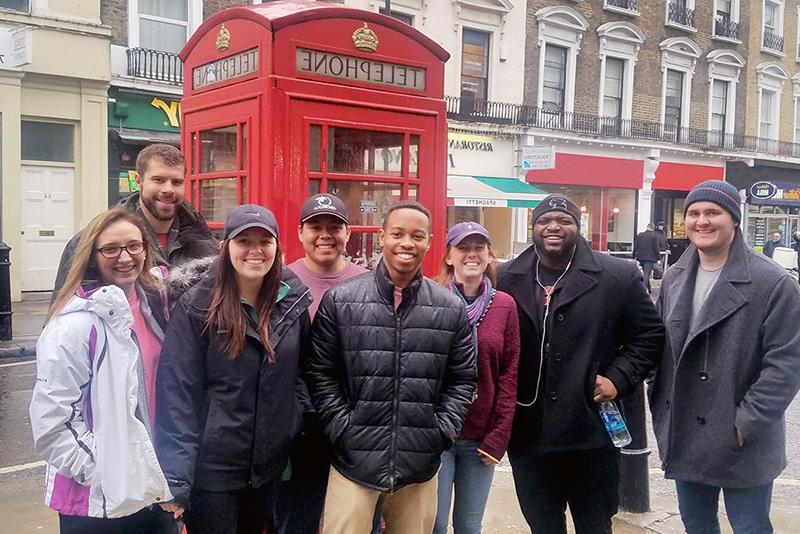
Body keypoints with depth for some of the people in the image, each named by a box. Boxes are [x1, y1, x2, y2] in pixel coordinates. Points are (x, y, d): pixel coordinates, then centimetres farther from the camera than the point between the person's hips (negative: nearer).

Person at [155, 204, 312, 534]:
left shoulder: (295, 300, -1)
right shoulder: (195, 306, -13)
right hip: (210, 468, -4)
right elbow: (177, 395, -13)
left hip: (271, 466, 4)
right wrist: (174, 480, -16)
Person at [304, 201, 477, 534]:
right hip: (354, 462, -2)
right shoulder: (339, 300, -2)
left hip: (421, 467, 2)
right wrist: (342, 428, -6)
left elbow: (463, 379, 8)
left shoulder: (452, 308, 3)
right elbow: (320, 374, 1)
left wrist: (441, 431, -1)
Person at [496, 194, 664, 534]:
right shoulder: (506, 279, 3)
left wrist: (618, 379, -7)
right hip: (527, 436, 2)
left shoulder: (618, 276, -2)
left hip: (592, 433, -2)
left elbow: (649, 334, 4)